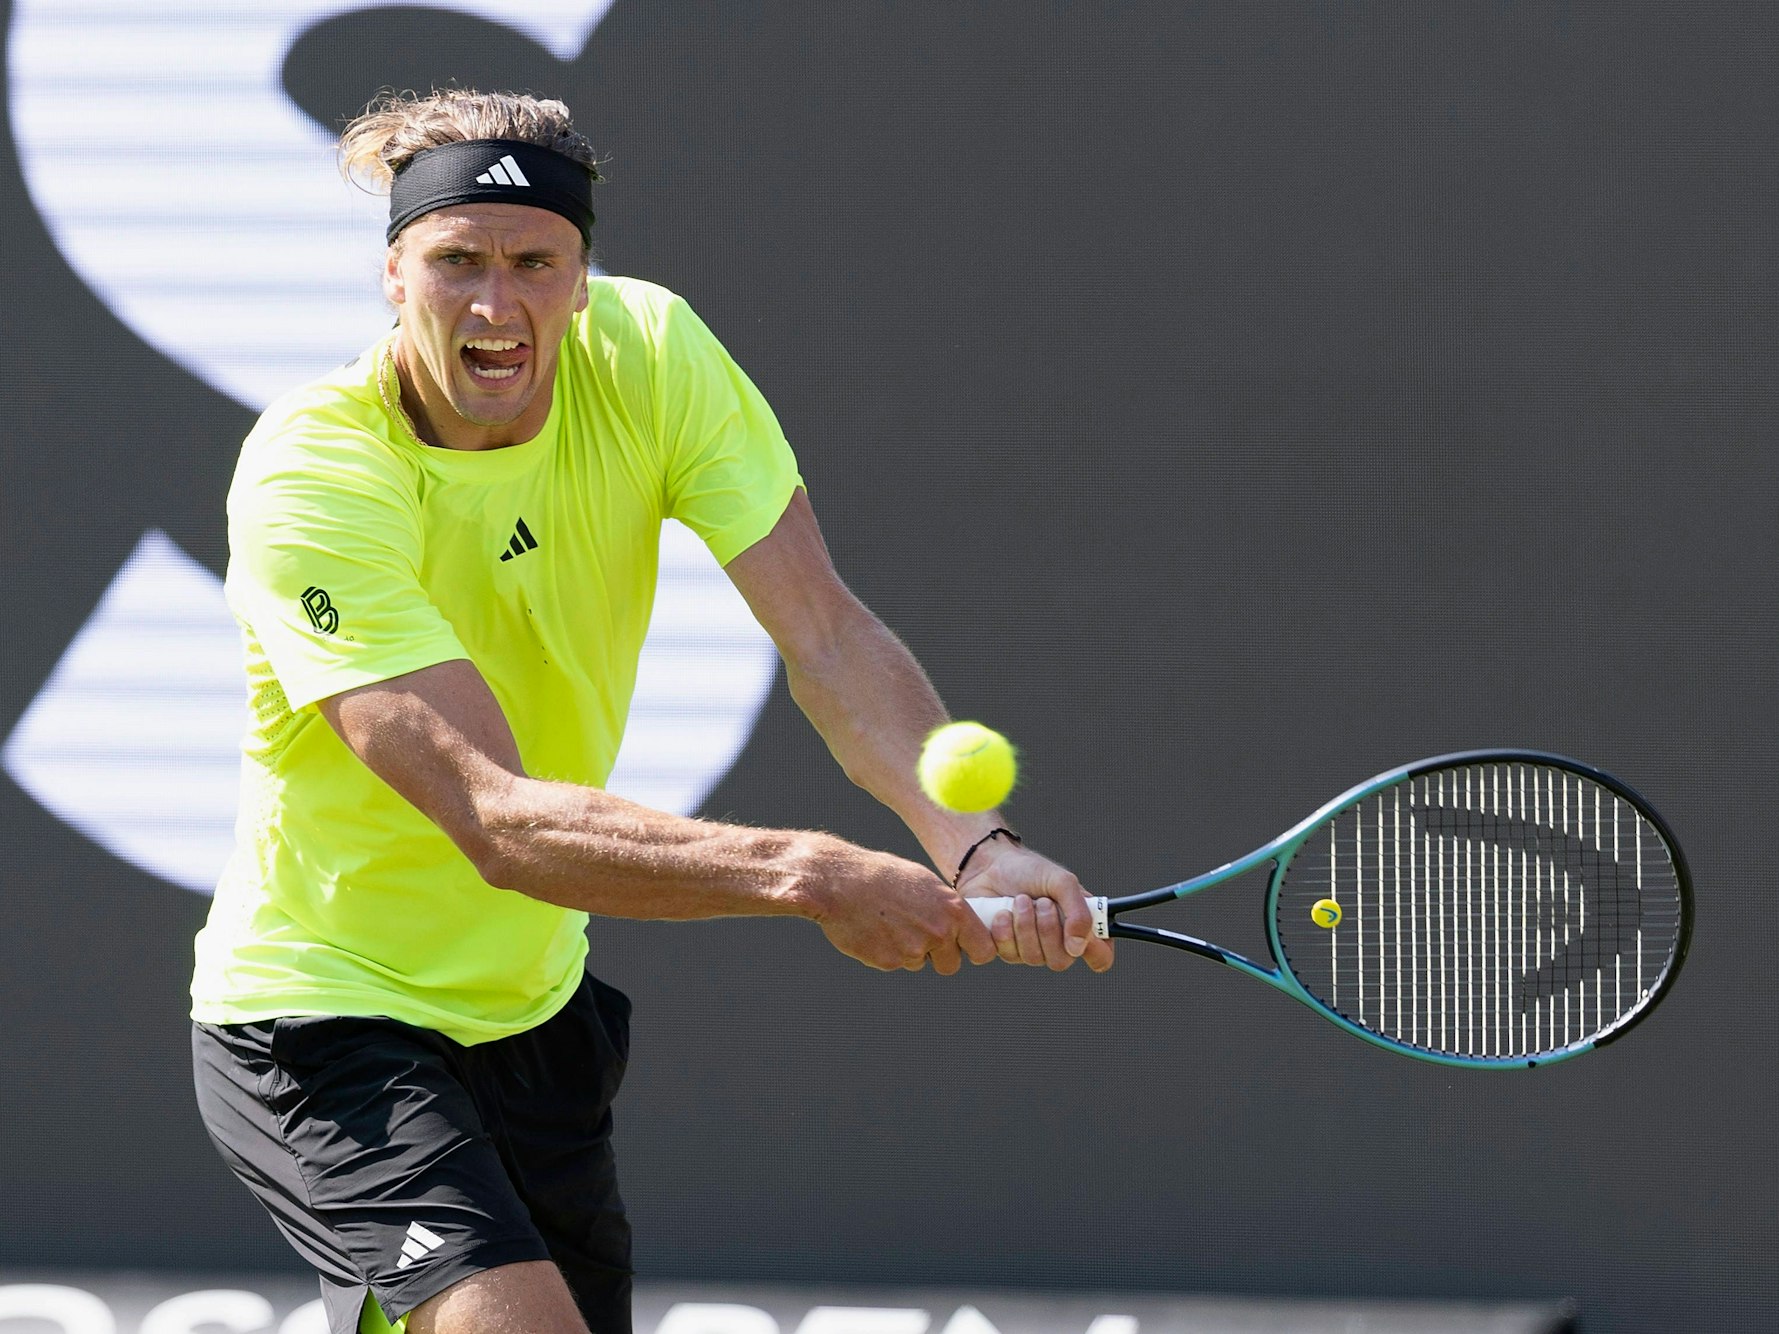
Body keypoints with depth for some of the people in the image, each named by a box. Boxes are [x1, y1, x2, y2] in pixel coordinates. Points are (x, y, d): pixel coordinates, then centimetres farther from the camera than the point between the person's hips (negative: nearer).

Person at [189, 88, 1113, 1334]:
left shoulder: (647, 353, -10)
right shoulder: (309, 482, -26)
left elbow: (827, 633, -15)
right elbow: (496, 821, -34)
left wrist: (974, 842, -33)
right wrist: (806, 875, -45)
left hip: (532, 1001, 7)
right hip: (322, 1023, -7)